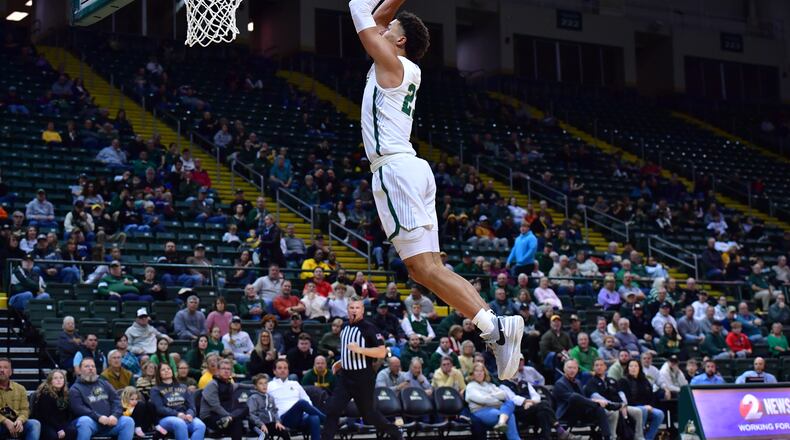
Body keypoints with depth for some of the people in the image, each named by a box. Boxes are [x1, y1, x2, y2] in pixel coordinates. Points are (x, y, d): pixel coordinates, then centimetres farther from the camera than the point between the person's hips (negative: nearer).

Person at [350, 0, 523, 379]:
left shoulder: (390, 62, -3)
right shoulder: (407, 69, 20)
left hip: (395, 170, -9)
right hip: (410, 168, 9)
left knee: (424, 266, -15)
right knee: (427, 268, 5)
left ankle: (494, 327, -24)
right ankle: (496, 327, -4)